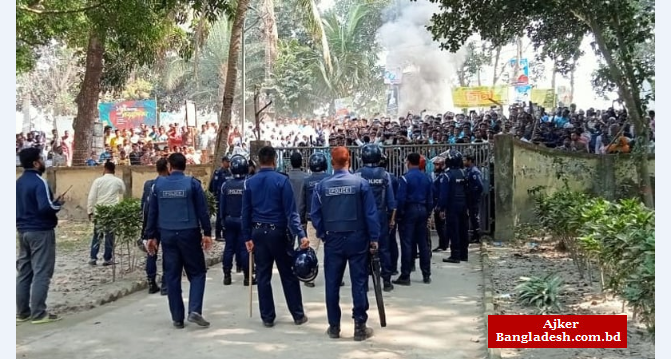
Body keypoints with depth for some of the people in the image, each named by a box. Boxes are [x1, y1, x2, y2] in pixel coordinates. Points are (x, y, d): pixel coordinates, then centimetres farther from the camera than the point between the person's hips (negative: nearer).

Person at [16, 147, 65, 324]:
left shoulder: (19, 182, 11)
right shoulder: (39, 182, -17)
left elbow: (19, 206, 17)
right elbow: (45, 208, -26)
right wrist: (59, 203, -9)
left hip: (23, 231, 9)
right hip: (41, 232, -9)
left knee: (24, 272, 11)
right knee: (41, 273, -4)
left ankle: (22, 312, 17)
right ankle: (39, 314, -3)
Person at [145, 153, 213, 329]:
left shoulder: (158, 184, 4)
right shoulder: (192, 183, -3)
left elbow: (152, 212, 6)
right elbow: (202, 210, -5)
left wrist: (151, 236, 12)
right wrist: (207, 233, 0)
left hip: (167, 235, 2)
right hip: (189, 234, -2)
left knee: (172, 276, 9)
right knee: (197, 273, 8)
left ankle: (177, 318, 11)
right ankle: (194, 310, -8)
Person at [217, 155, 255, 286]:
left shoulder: (225, 185, -2)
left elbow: (221, 206, 3)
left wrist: (221, 223, 11)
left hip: (229, 221, 3)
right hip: (244, 221, -3)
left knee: (229, 248, 10)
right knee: (244, 248, 1)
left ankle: (227, 276, 14)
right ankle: (247, 277, 5)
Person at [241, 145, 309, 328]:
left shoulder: (250, 182, 2)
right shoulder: (281, 180, -9)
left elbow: (246, 212, 3)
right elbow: (291, 211, -14)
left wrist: (247, 237, 8)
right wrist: (300, 234, -15)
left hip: (258, 232, 3)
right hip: (278, 232, -3)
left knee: (263, 276, 9)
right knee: (288, 275, 7)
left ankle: (267, 317, 13)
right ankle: (298, 315, 14)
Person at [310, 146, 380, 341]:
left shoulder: (322, 186, -4)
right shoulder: (360, 183, -7)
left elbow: (315, 214, 0)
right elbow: (371, 213, -7)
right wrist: (374, 238, 0)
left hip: (333, 240, 1)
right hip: (357, 238, -1)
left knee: (332, 283, 10)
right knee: (359, 282, 5)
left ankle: (334, 326, 17)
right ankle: (360, 326, 7)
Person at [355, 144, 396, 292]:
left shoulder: (358, 174, -6)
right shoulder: (384, 174, -3)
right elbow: (390, 198, -1)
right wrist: (392, 218, 8)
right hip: (381, 215, 1)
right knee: (383, 248, 6)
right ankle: (387, 281, 9)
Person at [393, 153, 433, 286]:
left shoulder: (405, 178, -11)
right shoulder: (426, 178, 6)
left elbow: (401, 198, -15)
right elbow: (430, 198, 8)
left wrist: (399, 213, -5)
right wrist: (427, 212, 16)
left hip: (410, 211, -5)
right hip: (422, 210, 6)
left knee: (407, 243, -2)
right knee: (423, 243, 11)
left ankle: (405, 276, -1)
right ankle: (426, 275, 16)